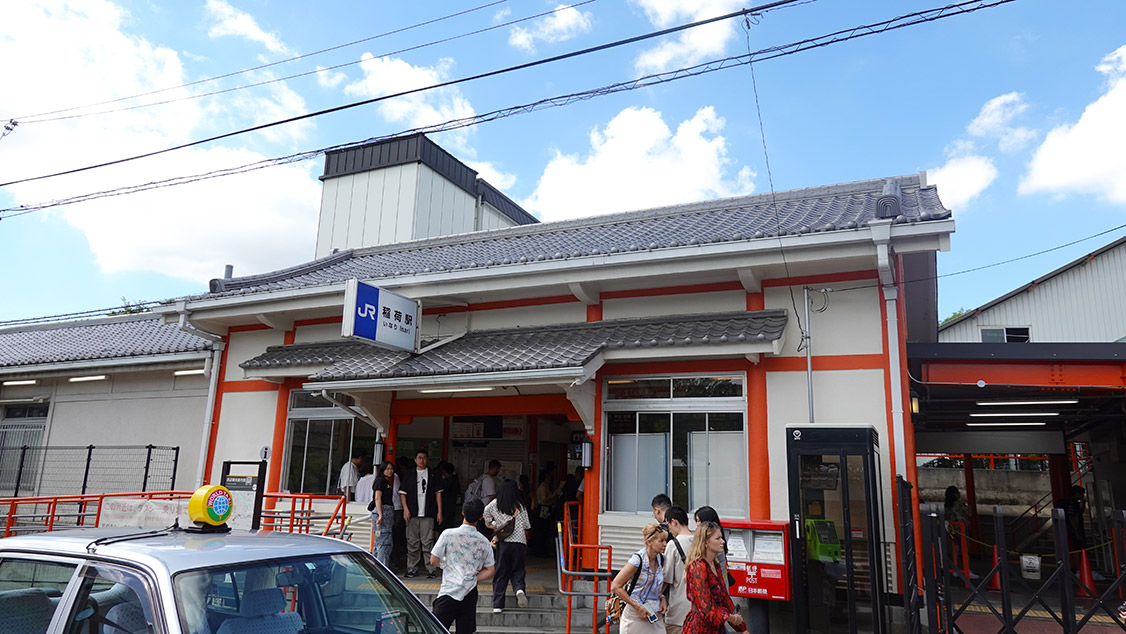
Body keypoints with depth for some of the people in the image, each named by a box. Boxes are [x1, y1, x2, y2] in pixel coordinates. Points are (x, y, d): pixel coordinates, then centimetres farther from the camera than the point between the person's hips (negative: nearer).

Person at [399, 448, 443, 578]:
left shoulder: (433, 475, 9)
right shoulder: (409, 475, 10)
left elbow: (438, 493, 9)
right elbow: (402, 492, 9)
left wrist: (439, 511, 3)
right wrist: (405, 508, -3)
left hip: (428, 514, -1)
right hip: (412, 514, 2)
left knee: (427, 542, -6)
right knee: (412, 542, 4)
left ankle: (431, 569, -3)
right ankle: (412, 569, 13)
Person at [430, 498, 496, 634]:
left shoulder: (448, 534, -5)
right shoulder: (484, 541, 6)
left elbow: (433, 561, 0)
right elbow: (490, 571, 9)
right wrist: (473, 579, 6)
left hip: (449, 591, -4)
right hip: (470, 593, 4)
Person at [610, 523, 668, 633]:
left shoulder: (662, 559, 2)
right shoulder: (637, 560, -15)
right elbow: (615, 587, -14)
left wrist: (662, 598, 2)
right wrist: (638, 607, -15)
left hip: (655, 616, 5)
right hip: (635, 616, -5)